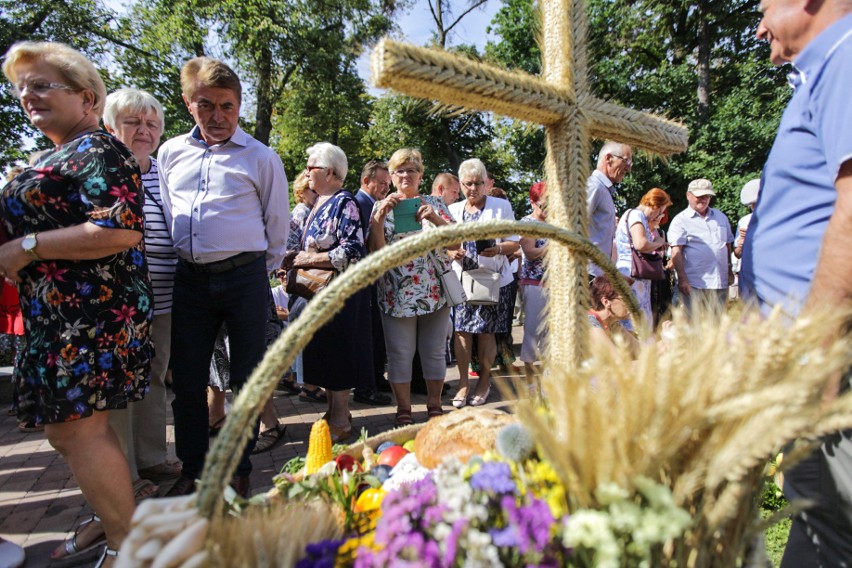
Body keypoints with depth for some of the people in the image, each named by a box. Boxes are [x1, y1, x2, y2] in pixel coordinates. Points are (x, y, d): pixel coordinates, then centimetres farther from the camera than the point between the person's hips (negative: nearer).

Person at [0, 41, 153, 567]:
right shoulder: (56, 156, 20)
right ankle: (112, 519, 32)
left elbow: (122, 231, -24)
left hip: (92, 312, -10)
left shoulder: (97, 150, -11)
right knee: (71, 427, 16)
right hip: (60, 316, 10)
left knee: (78, 428, -5)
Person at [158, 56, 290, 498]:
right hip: (189, 280, 4)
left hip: (244, 277, -3)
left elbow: (278, 224, 5)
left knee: (247, 379, 5)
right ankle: (192, 471, 25)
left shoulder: (260, 157, 0)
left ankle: (239, 470, 21)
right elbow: (165, 215, 21)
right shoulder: (170, 153, 12)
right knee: (187, 380, 9)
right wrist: (174, 263, 17)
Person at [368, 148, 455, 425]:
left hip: (435, 290, 1)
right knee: (400, 353, 4)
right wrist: (380, 216, -14)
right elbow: (376, 250, -3)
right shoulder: (382, 206, 7)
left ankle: (434, 405, 25)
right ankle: (403, 409, 19)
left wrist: (436, 219, -14)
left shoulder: (434, 203, 9)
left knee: (434, 350, 9)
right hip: (397, 293, -1)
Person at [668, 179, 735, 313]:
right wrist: (682, 279, -17)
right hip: (694, 284, -5)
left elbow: (727, 245, 23)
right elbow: (676, 251, -10)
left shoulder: (721, 216, 18)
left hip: (720, 282, 5)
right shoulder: (680, 220, -1)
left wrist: (730, 271, 18)